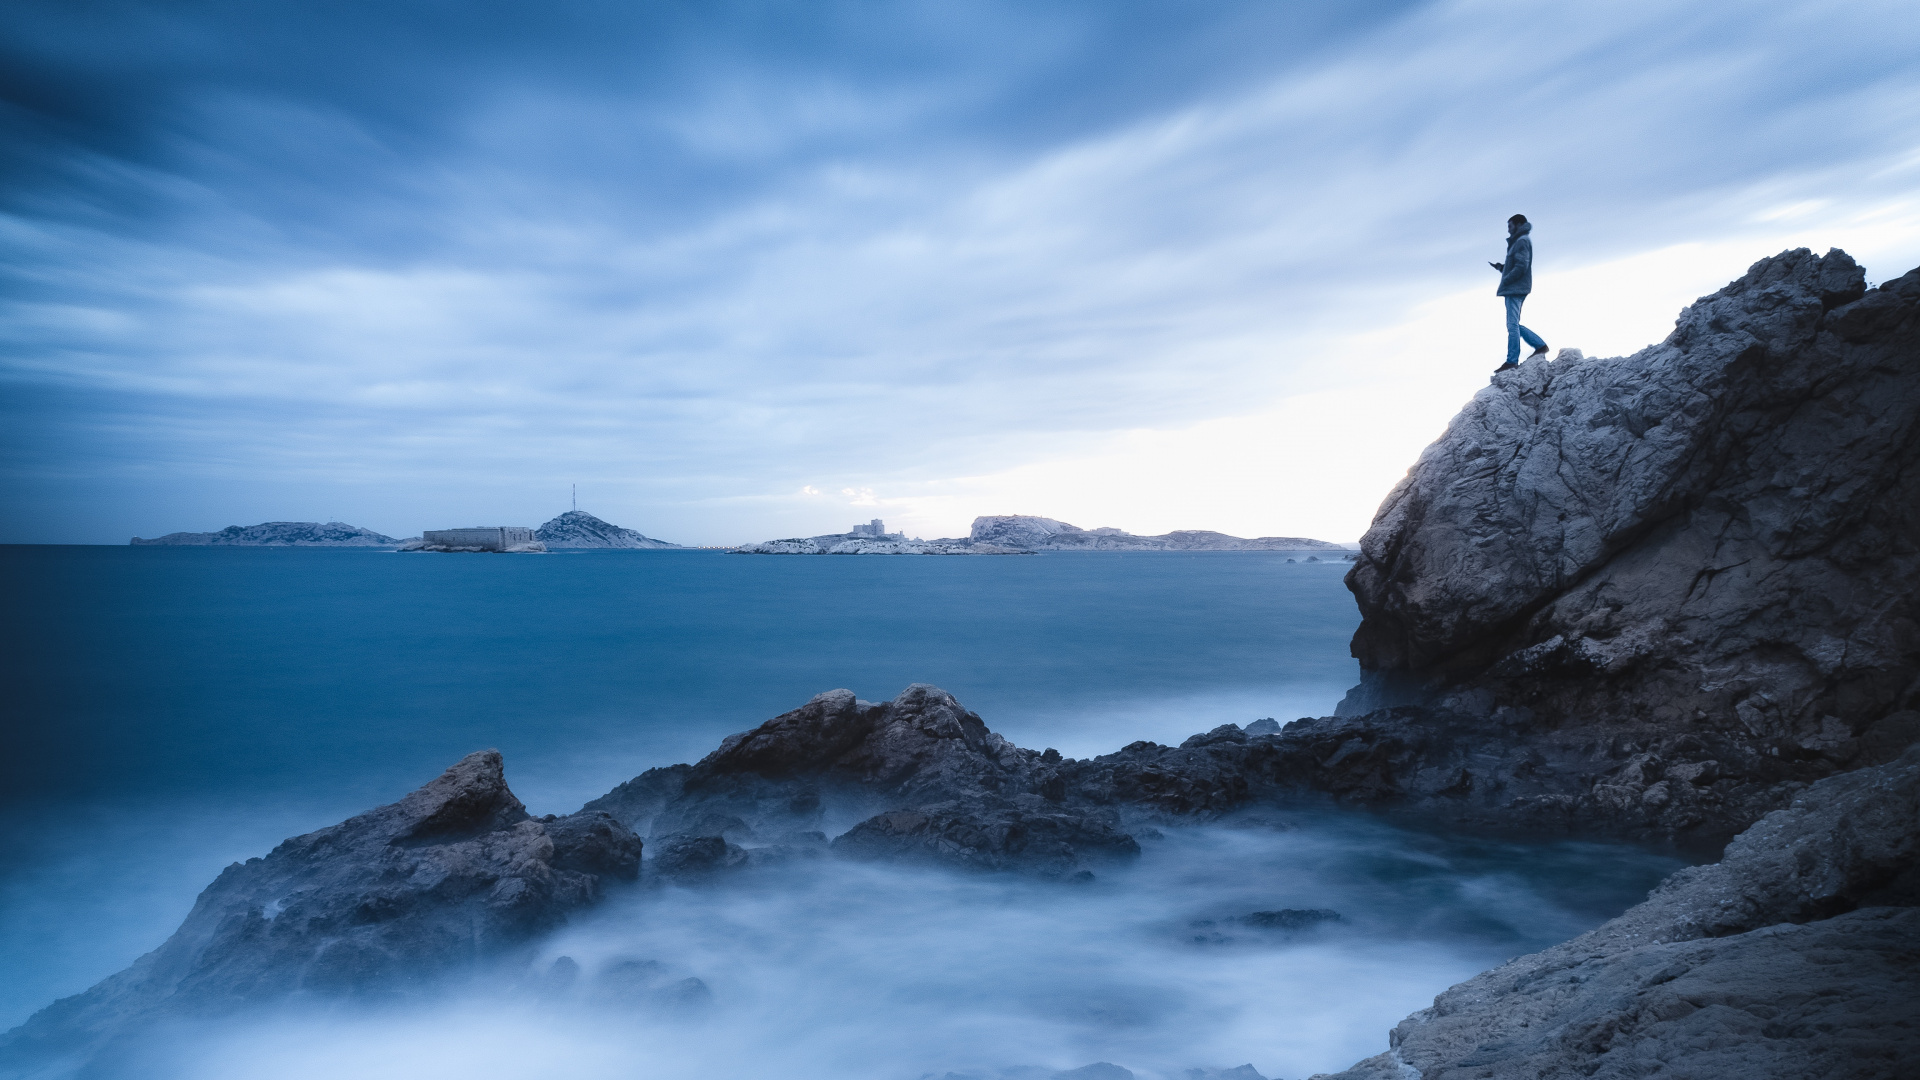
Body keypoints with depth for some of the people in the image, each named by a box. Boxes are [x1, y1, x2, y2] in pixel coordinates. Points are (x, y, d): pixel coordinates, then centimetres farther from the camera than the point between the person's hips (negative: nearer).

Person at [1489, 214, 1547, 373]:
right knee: (1513, 325, 13)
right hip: (1513, 290, 10)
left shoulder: (1522, 241, -7)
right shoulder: (1518, 241, 22)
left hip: (1516, 289, -10)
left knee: (1512, 325, -11)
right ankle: (1540, 345, 16)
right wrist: (1500, 267, 7)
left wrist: (1505, 281, -13)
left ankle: (1512, 361, -13)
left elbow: (1521, 267, -18)